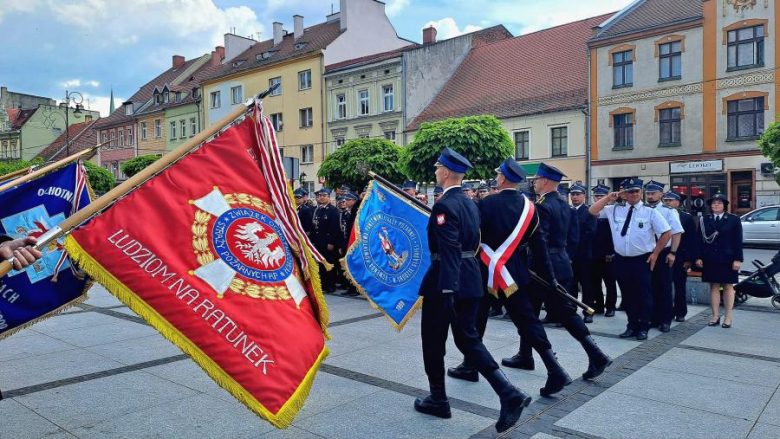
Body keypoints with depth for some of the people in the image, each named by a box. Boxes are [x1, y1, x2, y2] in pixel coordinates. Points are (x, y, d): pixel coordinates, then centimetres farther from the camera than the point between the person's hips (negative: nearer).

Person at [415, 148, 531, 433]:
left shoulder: (445, 205, -17)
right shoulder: (470, 204, 11)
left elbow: (449, 252, -25)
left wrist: (446, 290, -26)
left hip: (445, 282, -8)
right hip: (470, 280, 8)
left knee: (433, 341, 9)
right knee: (469, 339, 13)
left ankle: (438, 400, 24)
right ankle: (509, 394, 3)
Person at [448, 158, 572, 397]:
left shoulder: (487, 204, -13)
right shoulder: (528, 206, 0)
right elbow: (539, 242, 0)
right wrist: (548, 276, 4)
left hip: (486, 271, -4)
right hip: (516, 272, 4)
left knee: (476, 319, 13)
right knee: (527, 320, 7)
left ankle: (470, 366, 25)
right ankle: (555, 371, -2)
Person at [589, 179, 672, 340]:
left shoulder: (650, 212, -4)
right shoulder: (615, 210, 4)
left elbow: (667, 232, -1)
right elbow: (592, 211, 6)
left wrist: (655, 253, -2)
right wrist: (608, 198, -3)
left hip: (642, 260, -3)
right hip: (621, 260, 3)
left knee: (643, 294, 4)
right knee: (627, 294, 12)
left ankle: (643, 327, 18)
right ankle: (632, 325, 26)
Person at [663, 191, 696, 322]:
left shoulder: (687, 217, 1)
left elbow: (691, 240, -1)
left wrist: (689, 259, -7)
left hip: (680, 259, -1)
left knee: (680, 286, 8)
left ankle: (680, 313, 18)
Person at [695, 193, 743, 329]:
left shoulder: (734, 219, 1)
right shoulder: (704, 220, 6)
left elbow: (738, 241, -2)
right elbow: (700, 240, 4)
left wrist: (737, 259, -9)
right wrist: (698, 257, -2)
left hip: (727, 259, -2)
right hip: (710, 259, 2)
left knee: (728, 287, 5)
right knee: (713, 286, 7)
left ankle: (728, 317, 12)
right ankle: (715, 316, 13)